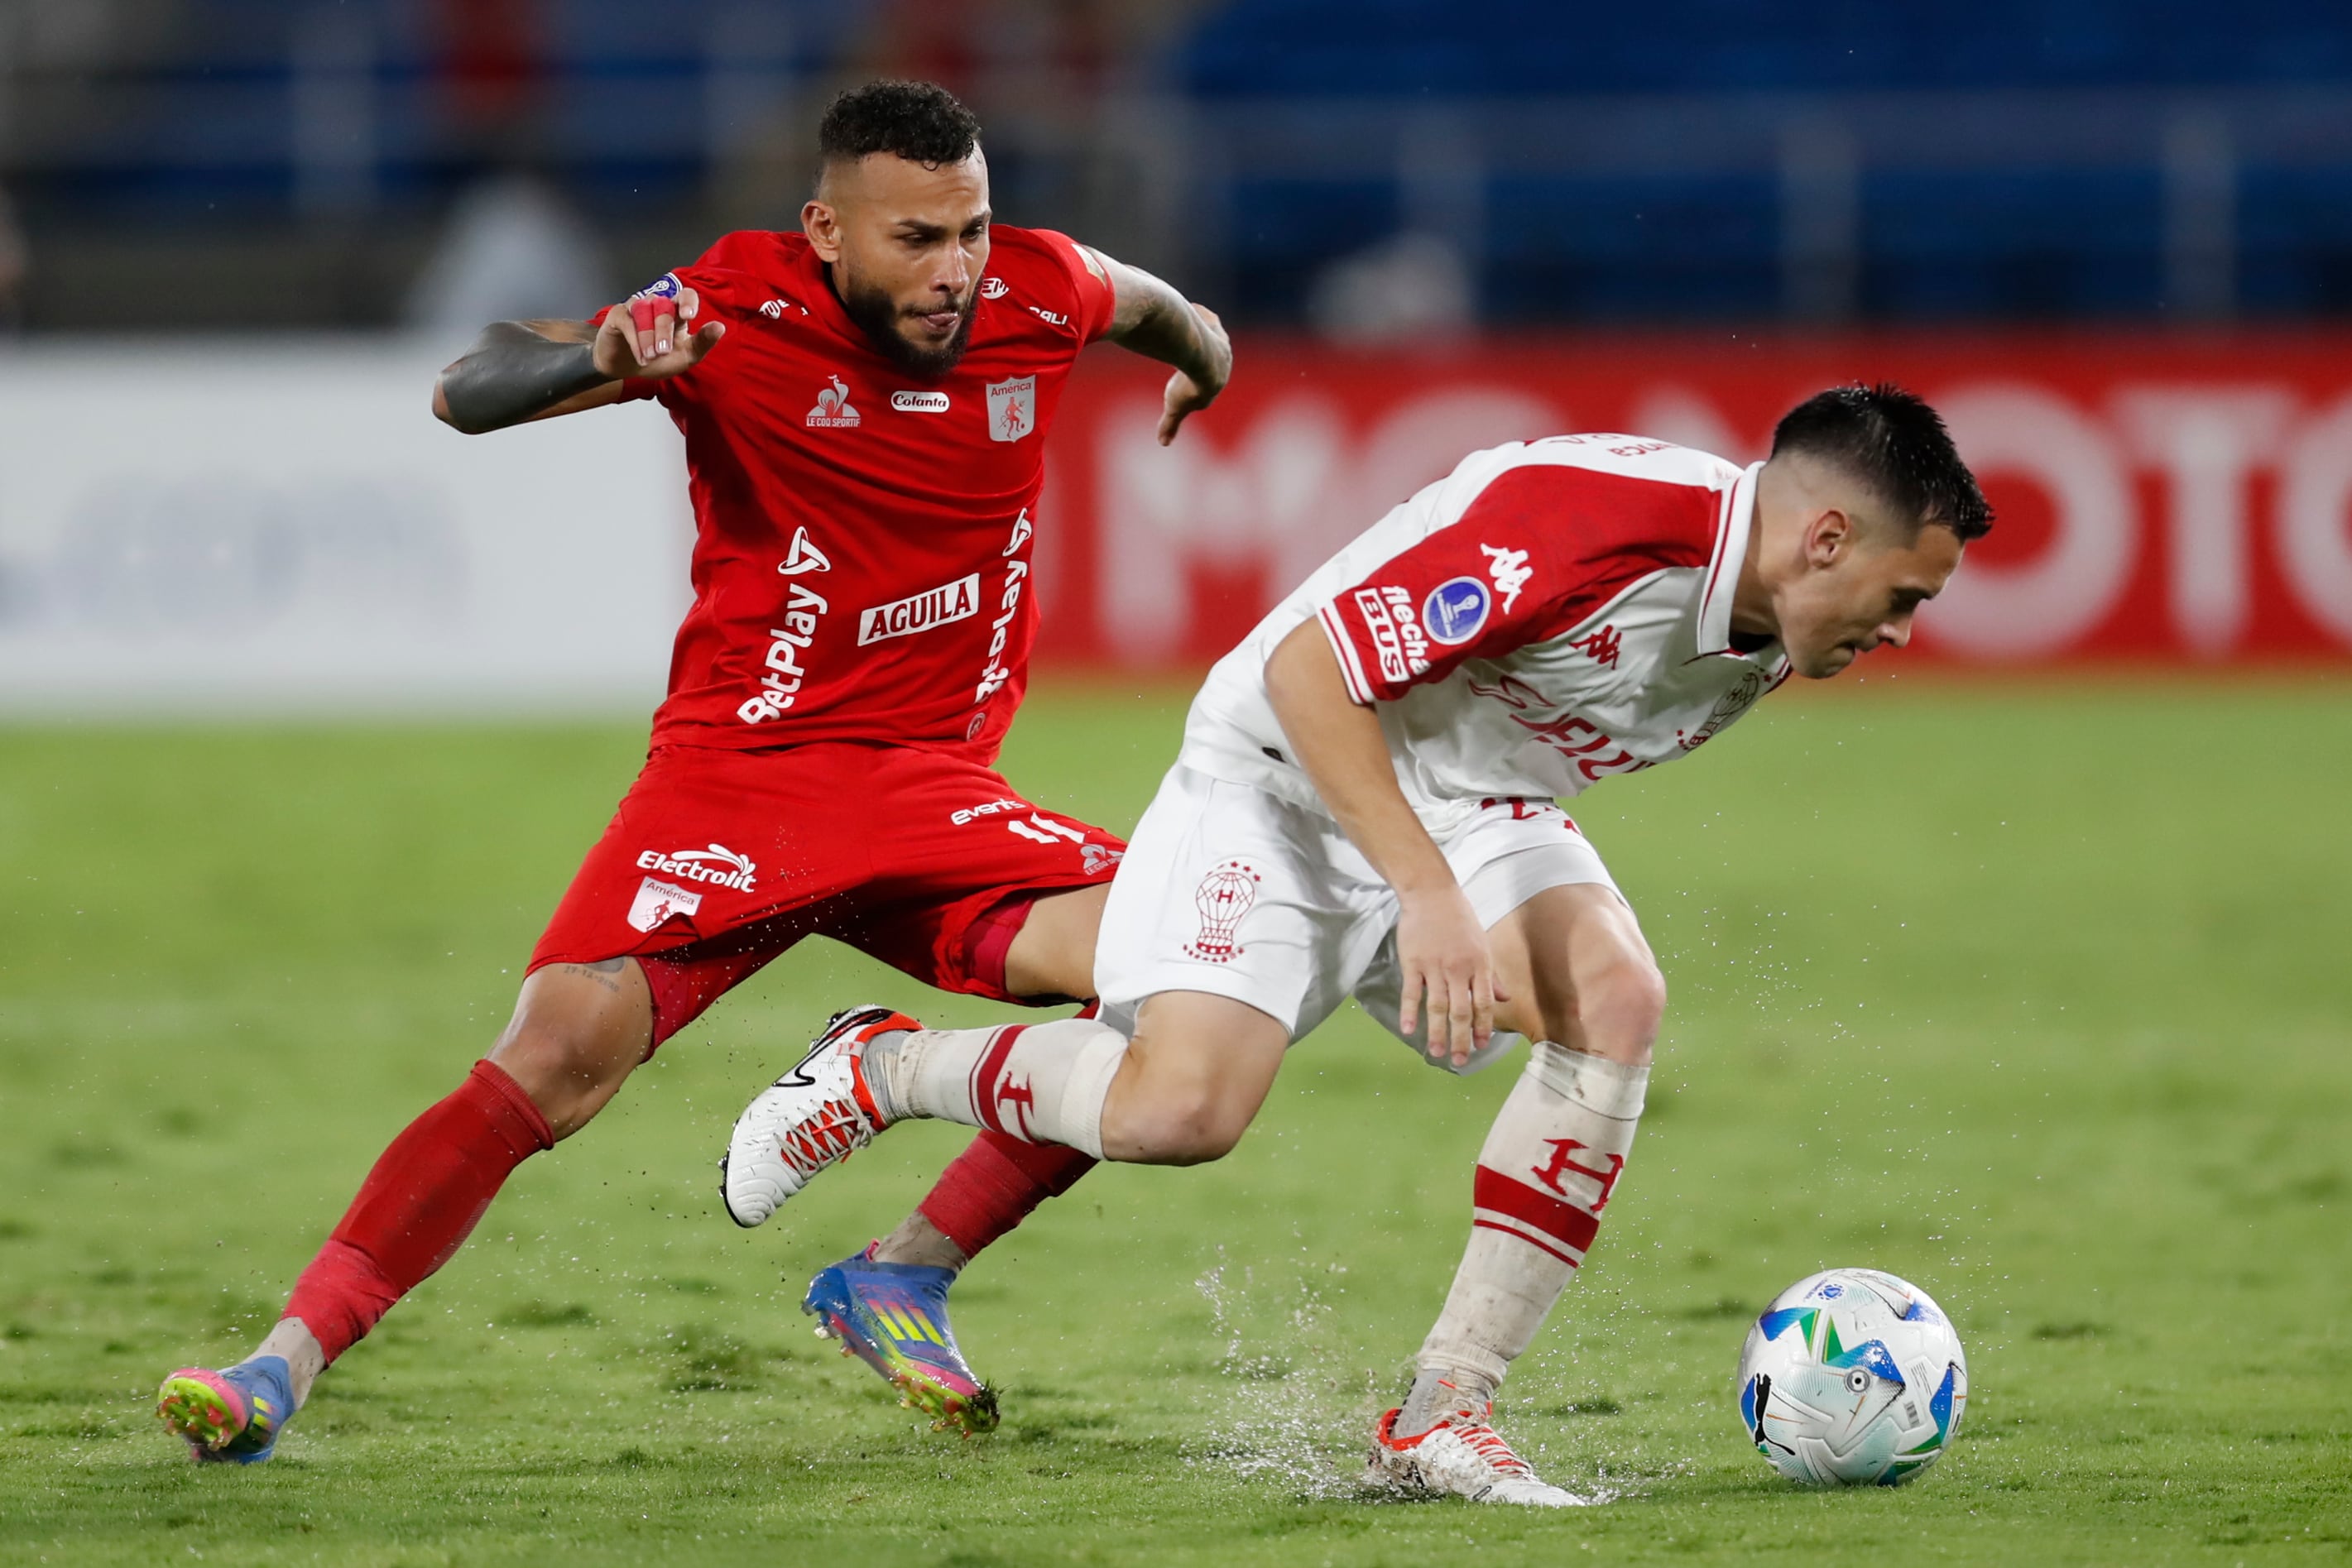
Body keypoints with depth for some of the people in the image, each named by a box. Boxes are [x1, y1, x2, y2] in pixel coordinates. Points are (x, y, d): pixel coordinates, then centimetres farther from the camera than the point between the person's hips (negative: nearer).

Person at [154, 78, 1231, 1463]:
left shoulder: (1037, 296, -3)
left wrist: (1203, 357, 45)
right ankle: (288, 1361, -13)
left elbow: (1144, 304, 23)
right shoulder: (742, 313, -14)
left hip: (933, 789, 4)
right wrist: (602, 355, -40)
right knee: (555, 1061, -22)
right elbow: (467, 396, -20)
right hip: (737, 766, -4)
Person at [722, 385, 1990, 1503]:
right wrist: (1431, 897, -33)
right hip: (1289, 768, -7)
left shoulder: (1773, 623, -5)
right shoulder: (1591, 522, -32)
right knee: (1180, 1109, -24)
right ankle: (878, 1068, 8)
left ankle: (1442, 1414, -17)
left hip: (1478, 809, 7)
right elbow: (1309, 668, -29)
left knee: (1616, 997, -21)